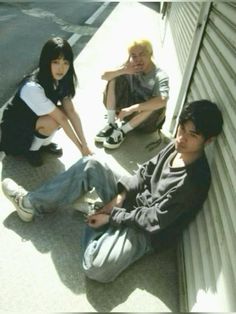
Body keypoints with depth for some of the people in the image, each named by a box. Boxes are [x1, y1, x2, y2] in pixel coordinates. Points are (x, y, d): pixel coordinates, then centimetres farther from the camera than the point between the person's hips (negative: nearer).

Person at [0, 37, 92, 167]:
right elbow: (61, 119, -32)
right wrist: (80, 148, -24)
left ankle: (43, 143, 7)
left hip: (35, 118, 7)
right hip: (15, 130, -7)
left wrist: (84, 145, -20)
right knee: (52, 121, -31)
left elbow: (71, 112, -17)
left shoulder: (60, 80, -12)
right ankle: (31, 149, -4)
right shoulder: (33, 87, -35)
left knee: (62, 111, -17)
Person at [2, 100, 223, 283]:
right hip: (135, 200, 7)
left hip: (147, 231, -7)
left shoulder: (195, 180, -28)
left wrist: (110, 217, -16)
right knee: (91, 165, -7)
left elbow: (154, 220, -23)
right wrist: (120, 196, -8)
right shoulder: (177, 145, -5)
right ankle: (32, 204, 3)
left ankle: (92, 211, 1)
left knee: (96, 267, -28)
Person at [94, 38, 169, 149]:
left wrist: (132, 109, -44)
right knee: (115, 79, -12)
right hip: (128, 110, 4)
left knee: (157, 103, -36)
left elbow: (162, 101, -42)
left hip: (148, 120, -3)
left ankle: (122, 131, -19)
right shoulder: (131, 67, -9)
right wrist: (123, 70, -31)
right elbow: (104, 76, -13)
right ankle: (111, 124, -11)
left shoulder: (160, 76, -23)